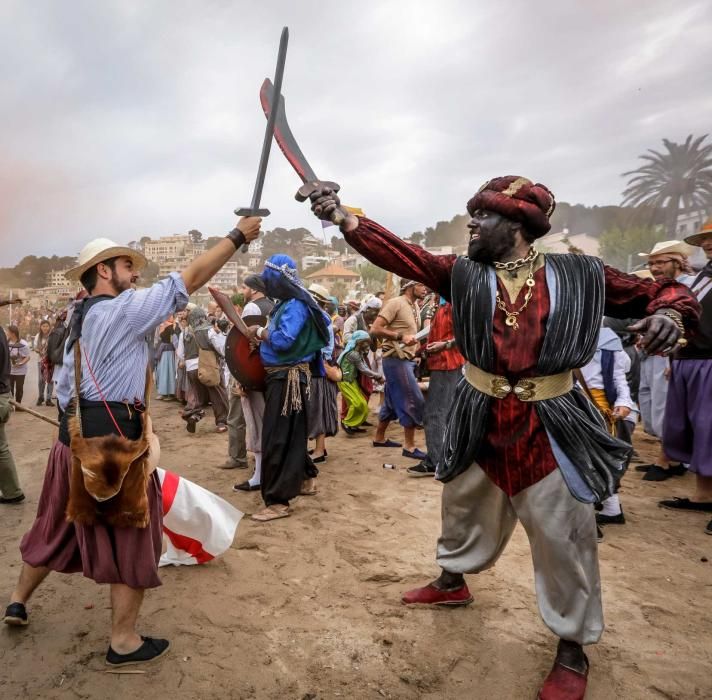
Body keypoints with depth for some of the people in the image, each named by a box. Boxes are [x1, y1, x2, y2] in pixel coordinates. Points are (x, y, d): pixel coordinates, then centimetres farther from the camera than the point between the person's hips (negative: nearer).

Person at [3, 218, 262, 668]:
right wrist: (237, 237, -9)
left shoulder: (81, 318, 15)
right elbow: (190, 280, -16)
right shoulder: (124, 308, -13)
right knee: (131, 538, 4)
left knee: (60, 526, 26)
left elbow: (66, 386, 17)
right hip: (114, 439, -9)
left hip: (78, 434, 9)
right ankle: (124, 643, 17)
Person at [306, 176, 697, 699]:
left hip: (549, 428, -2)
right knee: (463, 506, 21)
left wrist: (670, 313, -21)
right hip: (480, 423, 3)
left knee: (563, 535, 5)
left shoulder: (580, 276, -5)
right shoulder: (463, 274, -1)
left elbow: (662, 292, 2)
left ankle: (573, 647, 28)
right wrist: (343, 217, -20)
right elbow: (400, 254, -10)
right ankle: (453, 582, 50)